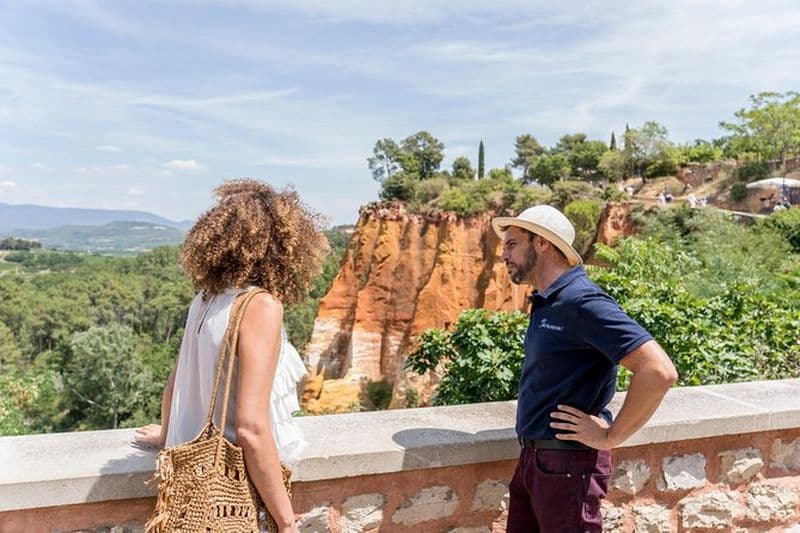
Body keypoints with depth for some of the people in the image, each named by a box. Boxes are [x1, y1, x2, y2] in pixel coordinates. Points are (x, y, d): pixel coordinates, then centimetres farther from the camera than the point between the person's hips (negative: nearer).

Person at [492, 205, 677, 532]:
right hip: (531, 457, 9)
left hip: (567, 464, -8)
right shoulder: (545, 303, 8)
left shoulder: (581, 301, -20)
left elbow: (660, 372, -27)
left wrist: (610, 437, -19)